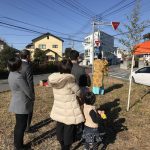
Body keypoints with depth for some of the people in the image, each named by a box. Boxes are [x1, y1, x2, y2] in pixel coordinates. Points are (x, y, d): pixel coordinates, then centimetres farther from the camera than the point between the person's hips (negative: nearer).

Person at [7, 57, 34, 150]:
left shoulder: (11, 74, 4)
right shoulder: (18, 77, -25)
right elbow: (28, 91, -20)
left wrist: (30, 97, 10)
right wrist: (33, 98, 0)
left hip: (17, 103, 9)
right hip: (22, 105, -9)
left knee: (18, 125, 21)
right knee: (22, 126, 6)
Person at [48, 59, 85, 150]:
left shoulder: (54, 79, -5)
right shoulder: (70, 80, -23)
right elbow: (78, 92, -11)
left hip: (58, 109, 7)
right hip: (69, 110, -6)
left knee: (60, 127, 20)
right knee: (69, 129, 10)